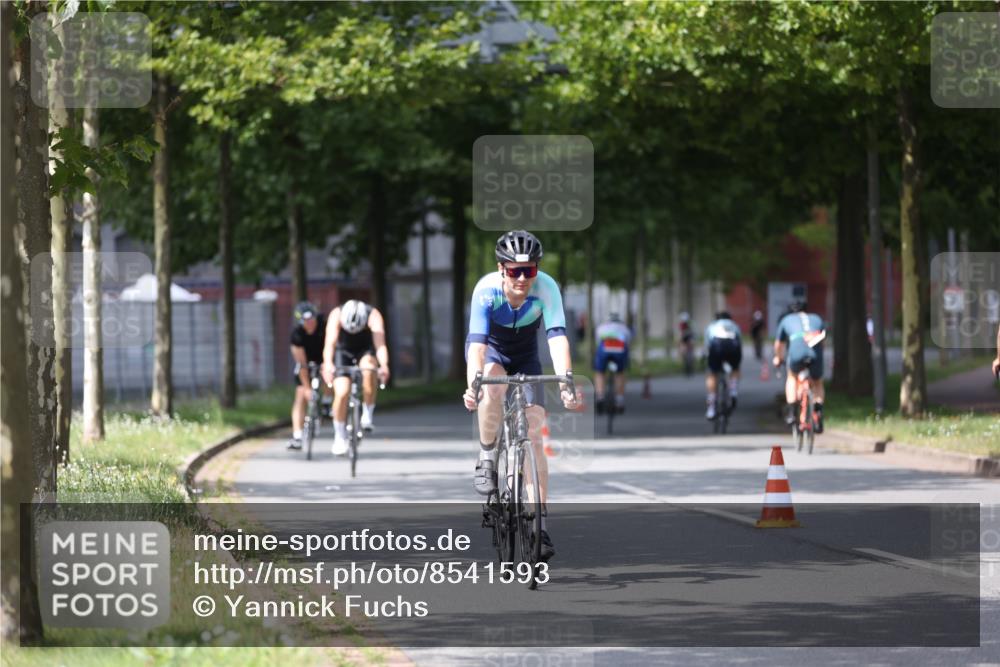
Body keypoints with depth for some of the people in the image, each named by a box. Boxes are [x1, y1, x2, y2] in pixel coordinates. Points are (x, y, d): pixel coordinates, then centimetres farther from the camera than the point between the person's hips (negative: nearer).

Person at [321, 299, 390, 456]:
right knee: (341, 392, -18)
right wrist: (328, 364, -57)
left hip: (365, 351, 0)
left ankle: (367, 415, -19)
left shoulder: (373, 316, -29)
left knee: (368, 368, -35)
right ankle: (340, 437, 1)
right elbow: (330, 343, -39)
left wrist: (384, 365, -59)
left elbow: (380, 344, -40)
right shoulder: (336, 315, -28)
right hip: (343, 352, 0)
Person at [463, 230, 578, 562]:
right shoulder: (487, 289, -31)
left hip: (526, 358, 2)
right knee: (492, 386, -38)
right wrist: (472, 385, -56)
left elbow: (557, 336, -37)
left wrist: (566, 383, -51)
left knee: (533, 435, -11)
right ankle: (487, 460, -17)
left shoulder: (546, 287, -28)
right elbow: (476, 342, -40)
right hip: (491, 353, -2)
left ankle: (540, 524, -10)